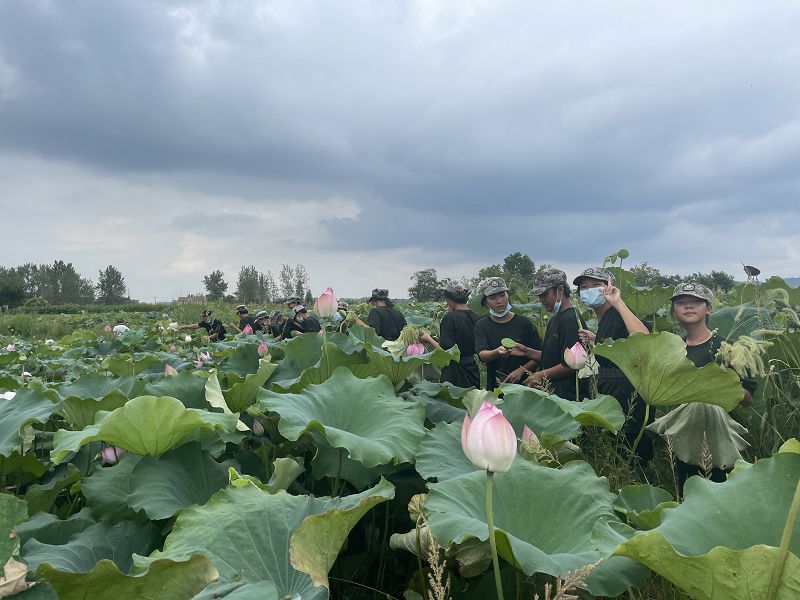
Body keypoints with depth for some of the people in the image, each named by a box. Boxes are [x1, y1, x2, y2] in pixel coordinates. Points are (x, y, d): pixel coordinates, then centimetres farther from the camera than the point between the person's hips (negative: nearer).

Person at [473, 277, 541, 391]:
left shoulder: (523, 323, 1)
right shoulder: (481, 326, 2)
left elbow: (539, 355, 3)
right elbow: (482, 355, -12)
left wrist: (522, 370, -12)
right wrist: (497, 352, -33)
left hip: (523, 384, 0)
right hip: (494, 387, 0)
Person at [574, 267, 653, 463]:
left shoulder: (617, 314, -15)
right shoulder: (602, 319, 13)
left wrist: (619, 303, -32)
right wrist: (595, 342, 10)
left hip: (628, 395, -10)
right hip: (609, 392, 10)